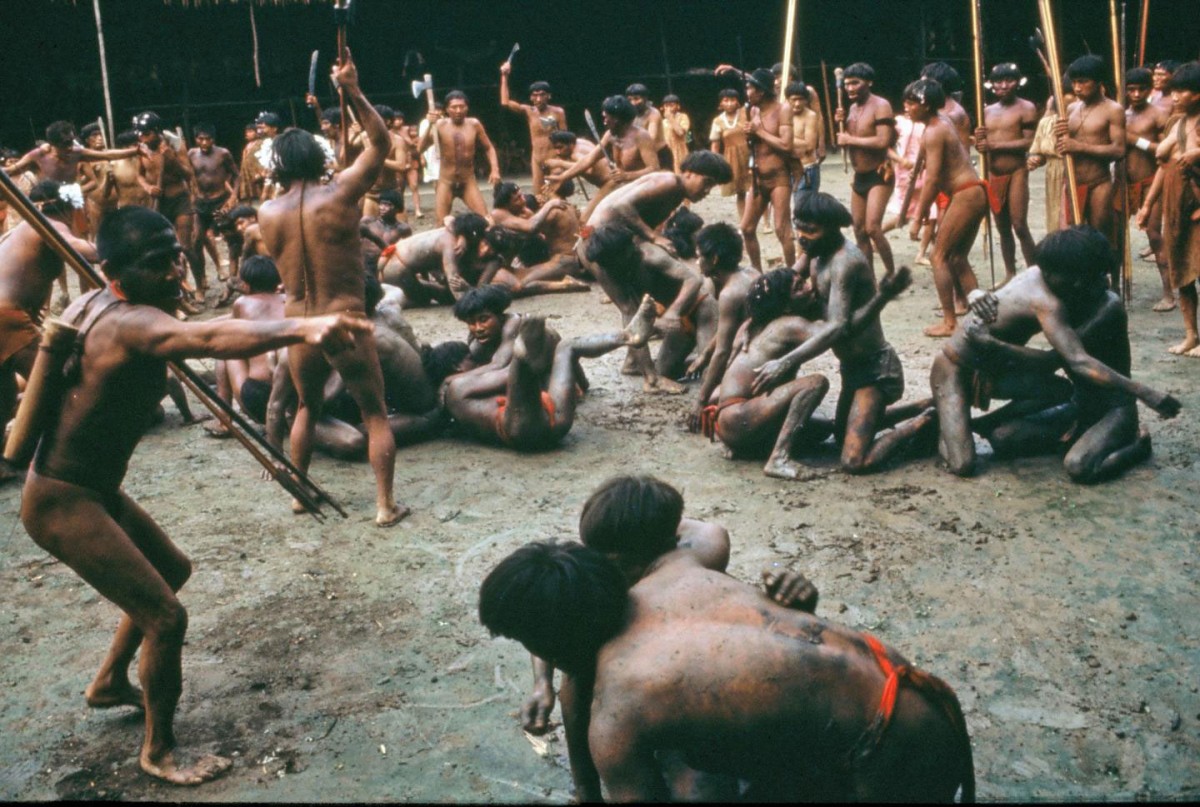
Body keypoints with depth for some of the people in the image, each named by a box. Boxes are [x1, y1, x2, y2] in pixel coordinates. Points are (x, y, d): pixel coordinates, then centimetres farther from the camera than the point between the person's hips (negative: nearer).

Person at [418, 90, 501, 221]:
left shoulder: (474, 124, -4)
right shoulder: (440, 125, -9)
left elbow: (489, 148, 8)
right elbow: (420, 147, -18)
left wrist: (495, 170, -6)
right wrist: (430, 125, -29)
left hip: (468, 182, 1)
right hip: (446, 183, -1)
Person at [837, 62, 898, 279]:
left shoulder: (880, 105, -13)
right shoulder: (853, 108, 11)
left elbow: (884, 141, -26)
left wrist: (851, 140, -18)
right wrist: (842, 123, -1)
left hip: (879, 176, -8)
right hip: (859, 177, 8)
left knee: (872, 227, -19)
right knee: (859, 231, 9)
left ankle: (891, 273, -6)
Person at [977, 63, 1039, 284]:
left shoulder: (1026, 108, -4)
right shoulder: (987, 111, 14)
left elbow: (1028, 142, -14)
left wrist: (994, 145, -17)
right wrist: (979, 141, -8)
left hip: (1016, 173, -6)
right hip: (993, 174, 6)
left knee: (1020, 226, -10)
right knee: (1003, 228, 9)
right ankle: (1010, 274, 16)